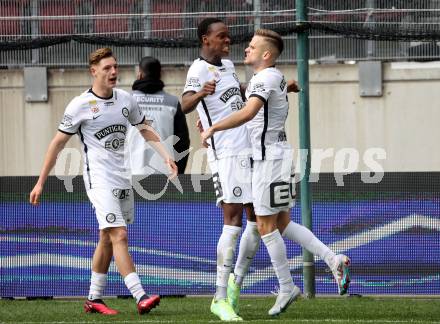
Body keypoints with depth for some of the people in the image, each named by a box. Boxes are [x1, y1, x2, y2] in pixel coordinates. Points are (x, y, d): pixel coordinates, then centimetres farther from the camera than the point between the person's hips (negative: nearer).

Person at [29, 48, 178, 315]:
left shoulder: (126, 100, 8)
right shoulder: (80, 105, -8)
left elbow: (145, 129, 22)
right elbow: (58, 143, -1)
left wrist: (166, 155, 8)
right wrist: (41, 183, 0)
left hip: (123, 179, 6)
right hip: (99, 180, -6)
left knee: (108, 239, 11)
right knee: (119, 236, -17)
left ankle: (94, 299, 20)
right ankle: (140, 297, -25)